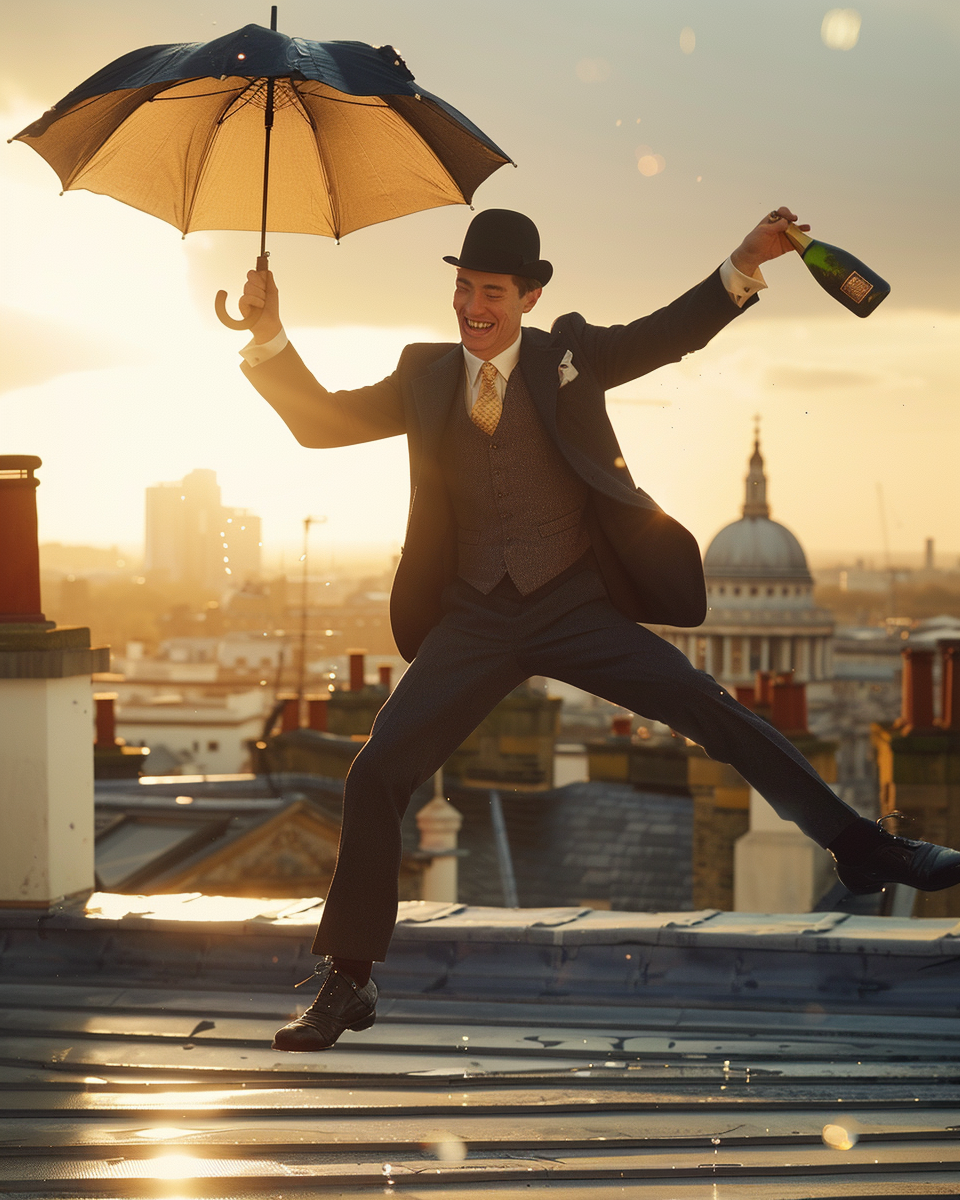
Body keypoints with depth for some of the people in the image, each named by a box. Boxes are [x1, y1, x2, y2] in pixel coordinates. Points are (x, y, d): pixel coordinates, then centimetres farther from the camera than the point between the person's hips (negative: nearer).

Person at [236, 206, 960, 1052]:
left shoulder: (568, 354, 4)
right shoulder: (425, 376, 8)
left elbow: (672, 333, 0)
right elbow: (321, 422, 9)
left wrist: (745, 265, -13)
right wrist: (270, 337, -3)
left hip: (575, 607, -1)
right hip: (474, 621, 2)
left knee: (707, 706, -16)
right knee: (377, 777, -6)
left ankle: (861, 848, -6)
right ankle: (348, 983, 7)